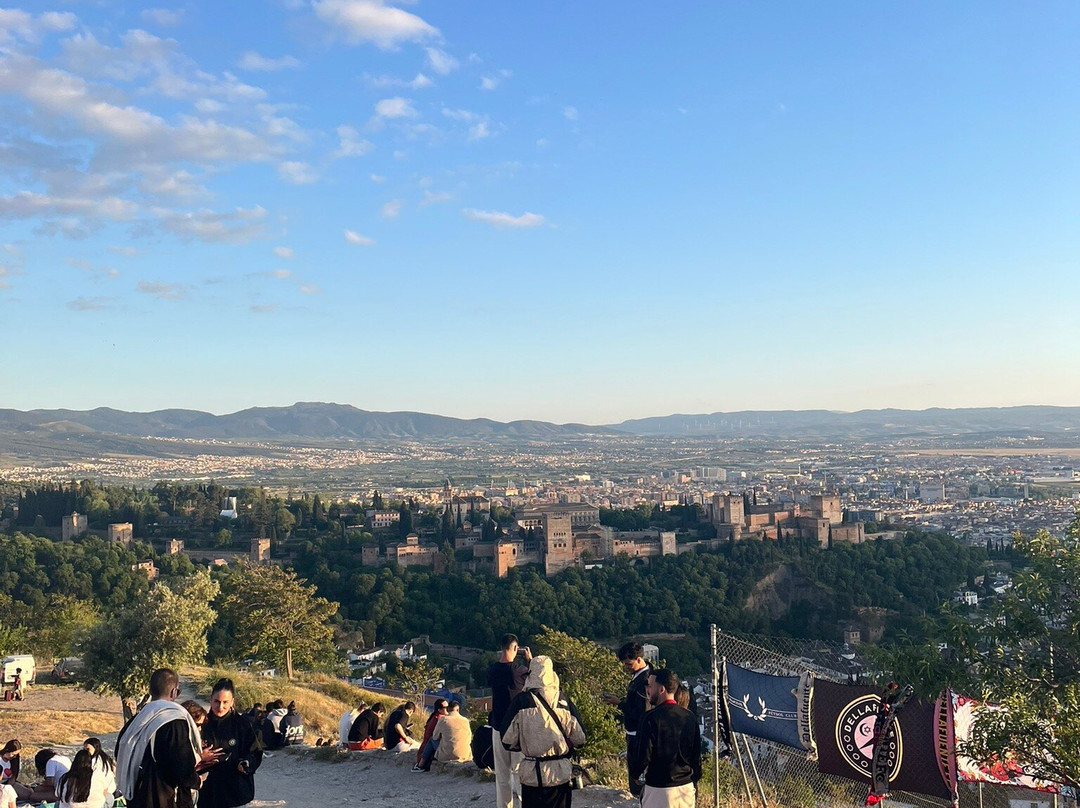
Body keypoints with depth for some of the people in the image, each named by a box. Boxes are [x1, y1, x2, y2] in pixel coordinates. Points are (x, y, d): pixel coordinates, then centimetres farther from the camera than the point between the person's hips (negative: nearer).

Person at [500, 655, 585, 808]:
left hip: (532, 774, -1)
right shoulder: (563, 701, -5)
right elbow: (579, 738, -1)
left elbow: (508, 741, -8)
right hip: (560, 773, 2)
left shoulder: (521, 701, -10)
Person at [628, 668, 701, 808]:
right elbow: (697, 756, 11)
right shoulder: (689, 716, 3)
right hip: (687, 787, 6)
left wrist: (634, 774, 5)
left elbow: (642, 755, -15)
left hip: (659, 789, -6)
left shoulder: (652, 718, -16)